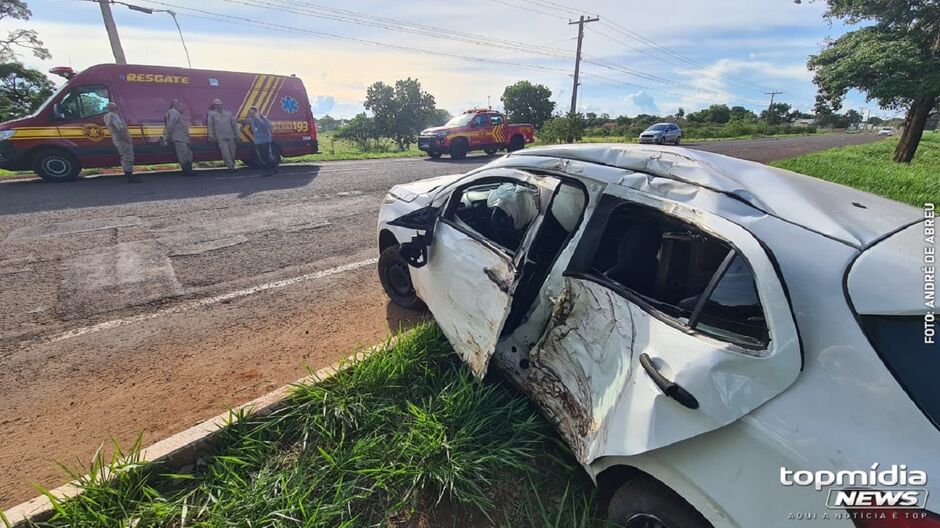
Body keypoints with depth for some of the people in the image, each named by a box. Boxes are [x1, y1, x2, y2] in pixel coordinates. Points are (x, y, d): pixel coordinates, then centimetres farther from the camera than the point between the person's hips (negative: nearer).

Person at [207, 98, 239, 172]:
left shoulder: (228, 113, 14)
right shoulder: (212, 114, 8)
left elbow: (234, 123, 14)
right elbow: (210, 126, 5)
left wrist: (236, 133, 7)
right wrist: (211, 136, 0)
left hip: (230, 136, 2)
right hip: (220, 137, -2)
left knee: (232, 151, 3)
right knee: (225, 152, -13)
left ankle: (232, 165, 18)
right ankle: (231, 166, -15)